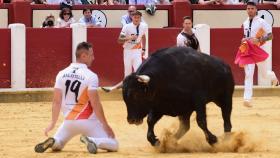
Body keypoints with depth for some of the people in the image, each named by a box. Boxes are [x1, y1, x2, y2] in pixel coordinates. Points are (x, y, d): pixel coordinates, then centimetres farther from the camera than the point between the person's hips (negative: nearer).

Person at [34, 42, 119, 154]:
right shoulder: (91, 76, -13)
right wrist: (105, 125, -9)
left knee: (57, 145, 26)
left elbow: (56, 101, 2)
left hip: (69, 120, 4)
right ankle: (92, 141, -26)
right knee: (113, 145, 2)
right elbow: (95, 104, -16)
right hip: (88, 121, -4)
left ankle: (53, 142, -10)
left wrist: (53, 123, 10)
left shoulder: (62, 74, 1)